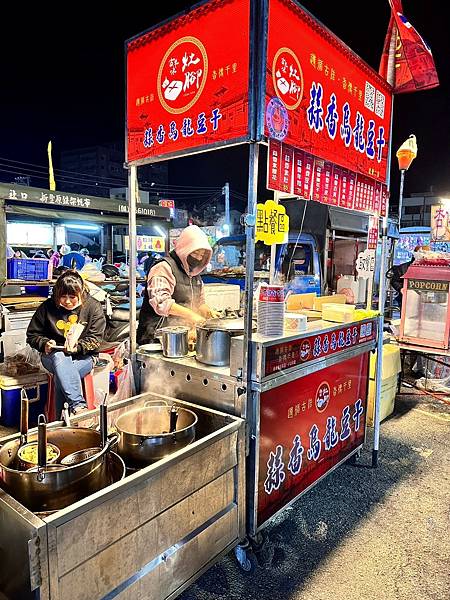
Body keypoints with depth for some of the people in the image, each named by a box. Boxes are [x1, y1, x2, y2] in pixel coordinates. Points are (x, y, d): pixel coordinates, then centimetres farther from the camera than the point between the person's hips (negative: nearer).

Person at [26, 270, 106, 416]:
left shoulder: (93, 307, -4)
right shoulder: (47, 307, 0)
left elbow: (95, 339, -6)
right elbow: (33, 335, 9)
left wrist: (77, 347, -24)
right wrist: (45, 343, -13)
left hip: (83, 356, -1)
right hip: (53, 355, 1)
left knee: (61, 376, -33)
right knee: (60, 358, -37)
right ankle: (78, 406, -44)